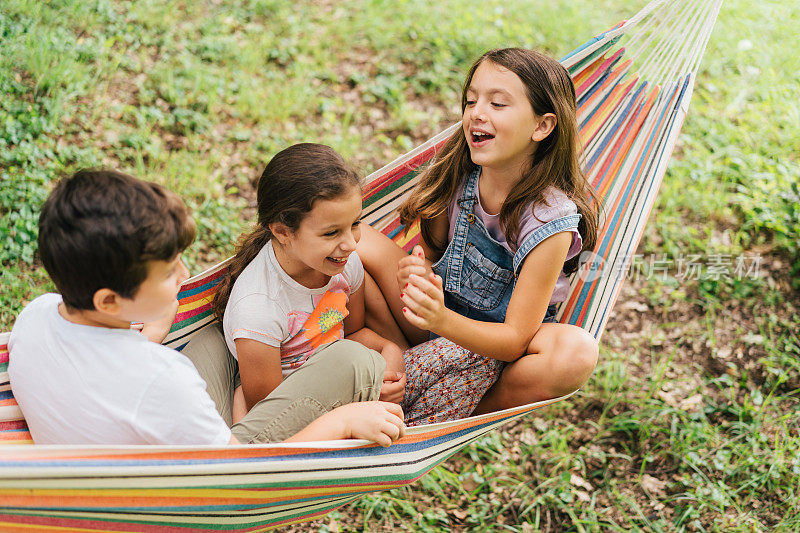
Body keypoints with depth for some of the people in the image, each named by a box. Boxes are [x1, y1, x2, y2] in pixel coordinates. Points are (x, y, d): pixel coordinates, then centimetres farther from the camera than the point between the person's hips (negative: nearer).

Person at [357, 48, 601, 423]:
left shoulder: (551, 221, -26)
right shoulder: (458, 175, -13)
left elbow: (515, 338, -25)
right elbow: (431, 253, 0)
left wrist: (443, 321, -43)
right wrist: (418, 273, -26)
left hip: (502, 347, -3)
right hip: (441, 316, 3)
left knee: (578, 352, -36)